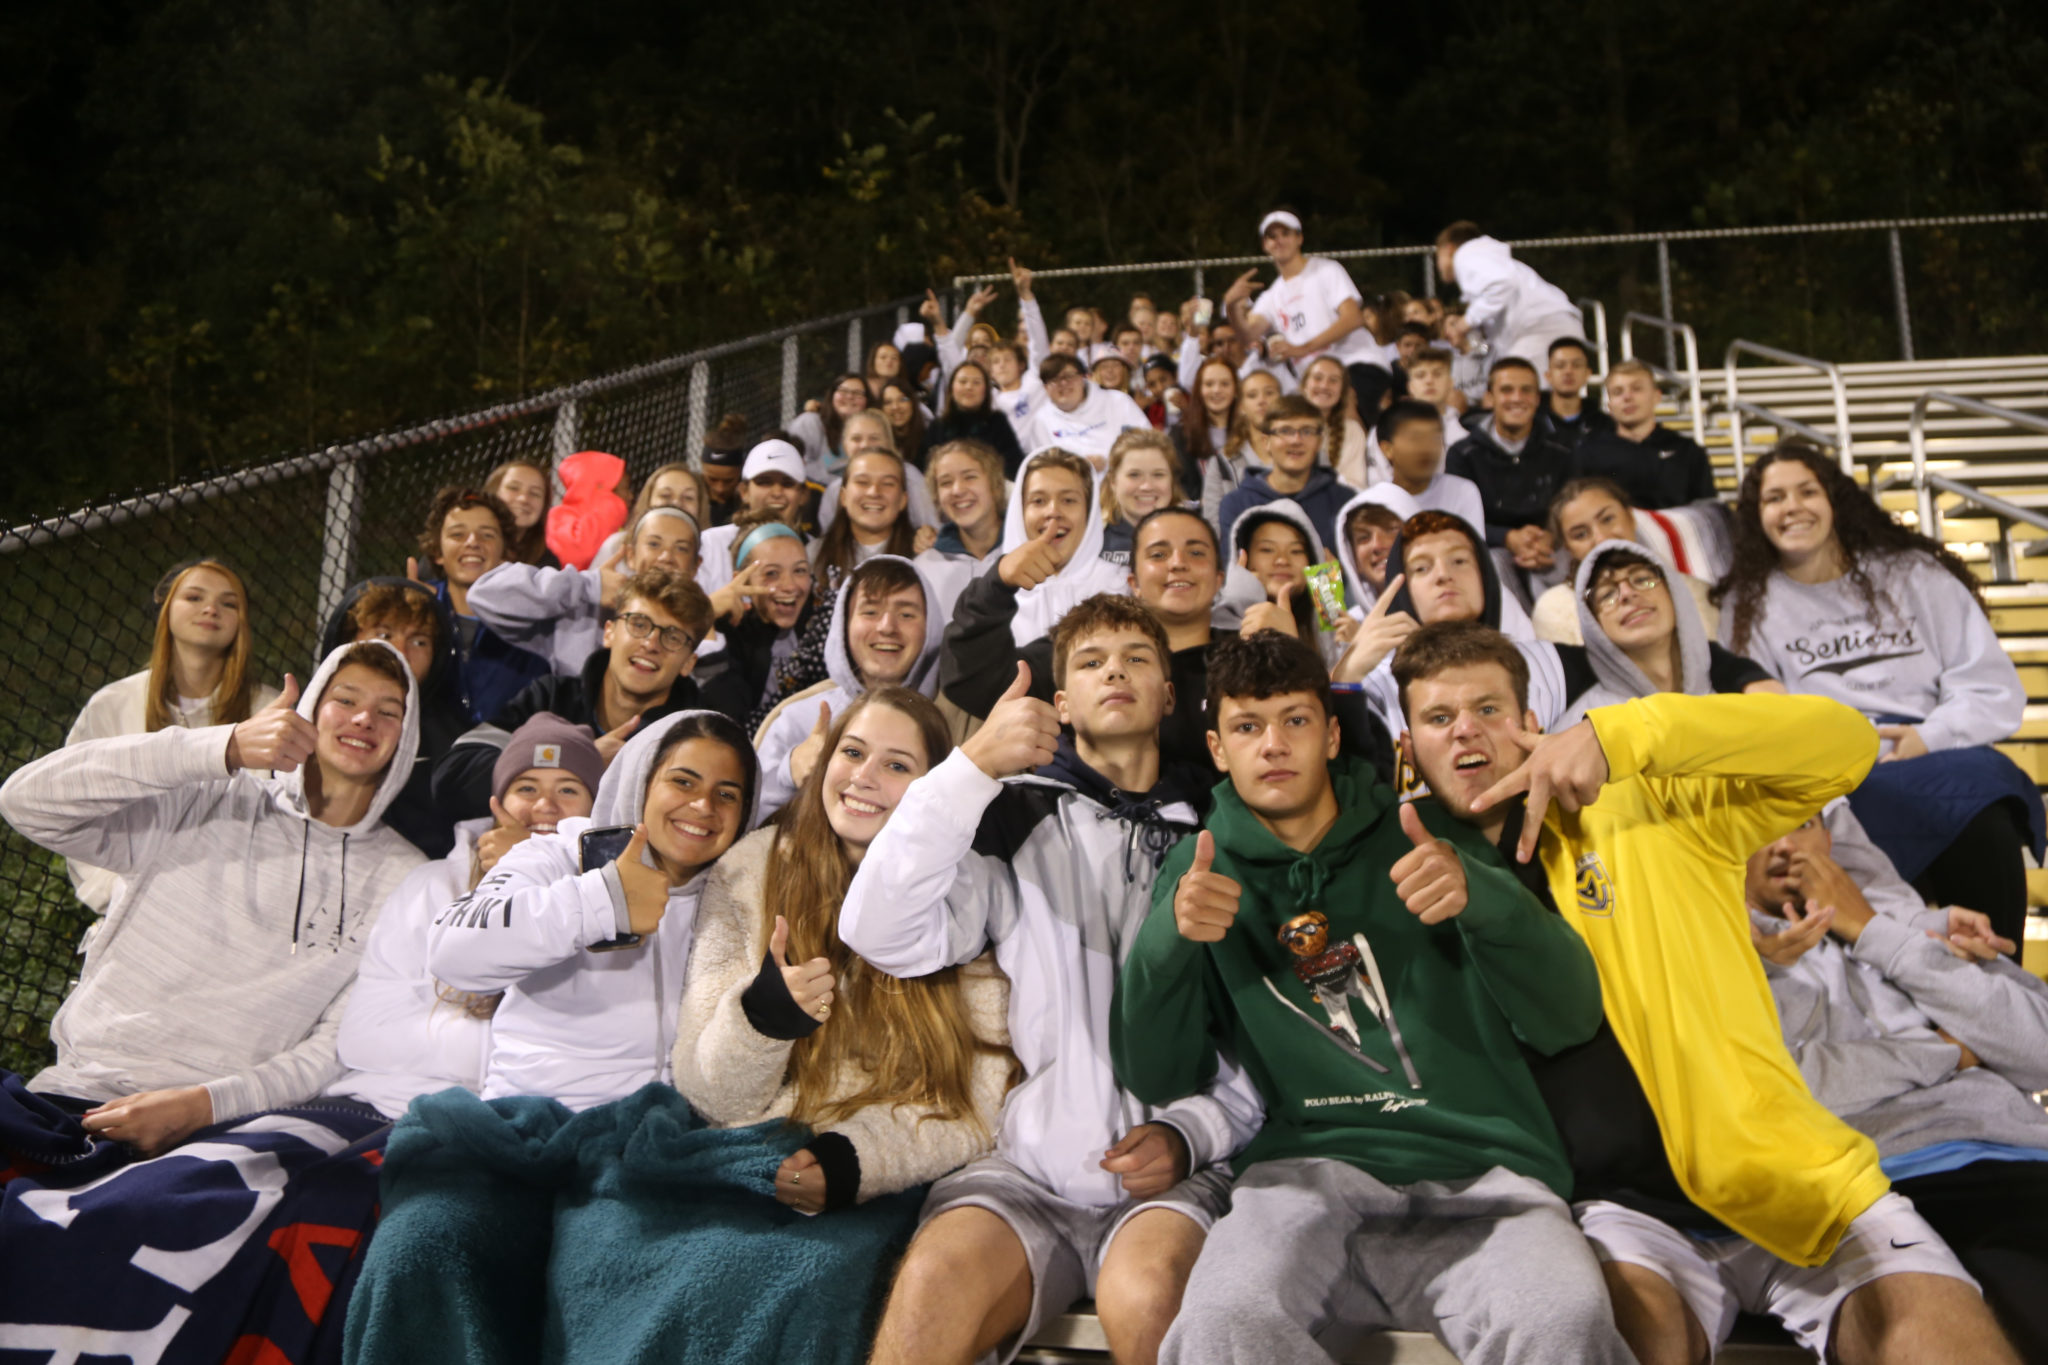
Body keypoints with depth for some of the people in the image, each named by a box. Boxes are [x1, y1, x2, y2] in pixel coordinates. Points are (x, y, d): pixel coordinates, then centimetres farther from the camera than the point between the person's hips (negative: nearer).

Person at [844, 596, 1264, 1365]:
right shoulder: (1019, 819, 10)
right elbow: (884, 937, -7)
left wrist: (1188, 1136, -8)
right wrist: (972, 768, -14)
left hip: (1176, 1175, 0)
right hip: (1030, 1165, 0)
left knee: (1143, 1294, -32)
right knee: (935, 1279, -30)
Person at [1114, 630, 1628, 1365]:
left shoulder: (1427, 837, 10)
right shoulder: (1203, 866, 12)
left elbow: (1570, 1020, 2)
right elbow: (1157, 1079, 8)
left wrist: (1480, 895, -17)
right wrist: (1168, 939, -11)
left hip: (1483, 1170, 1)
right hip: (1310, 1164, 0)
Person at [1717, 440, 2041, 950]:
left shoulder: (1914, 573, 16)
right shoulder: (1746, 605, 15)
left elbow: (1996, 689, 9)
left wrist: (1929, 738, -9)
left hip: (1947, 759, 1)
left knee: (1987, 831, -33)